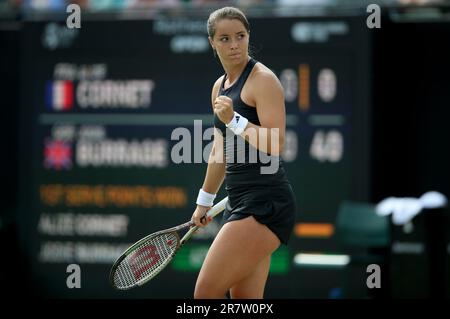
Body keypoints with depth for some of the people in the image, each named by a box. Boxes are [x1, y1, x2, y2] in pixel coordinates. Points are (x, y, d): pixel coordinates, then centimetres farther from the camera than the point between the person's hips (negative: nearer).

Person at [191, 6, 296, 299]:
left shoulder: (263, 78, -8)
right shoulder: (220, 86, 17)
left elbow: (275, 145, -17)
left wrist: (234, 120, -26)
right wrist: (205, 201, 34)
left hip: (265, 204, -9)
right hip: (239, 203, 9)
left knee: (206, 292, -15)